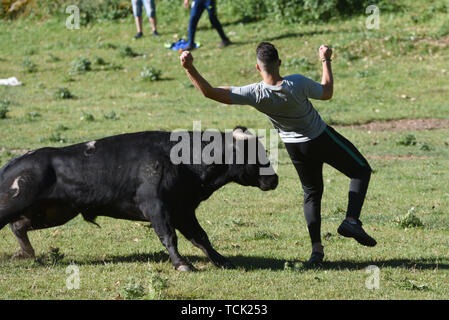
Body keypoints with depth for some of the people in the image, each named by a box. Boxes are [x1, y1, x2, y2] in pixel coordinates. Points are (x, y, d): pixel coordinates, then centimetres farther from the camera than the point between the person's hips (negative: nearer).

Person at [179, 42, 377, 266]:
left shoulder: (254, 94, -27)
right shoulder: (298, 84, -30)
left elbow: (210, 92, -28)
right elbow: (327, 93, -8)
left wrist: (189, 68, -27)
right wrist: (326, 61, 3)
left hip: (294, 146, 3)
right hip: (321, 138, -3)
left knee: (312, 192, 22)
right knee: (361, 171, 15)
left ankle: (317, 249, 9)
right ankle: (351, 221, -6)